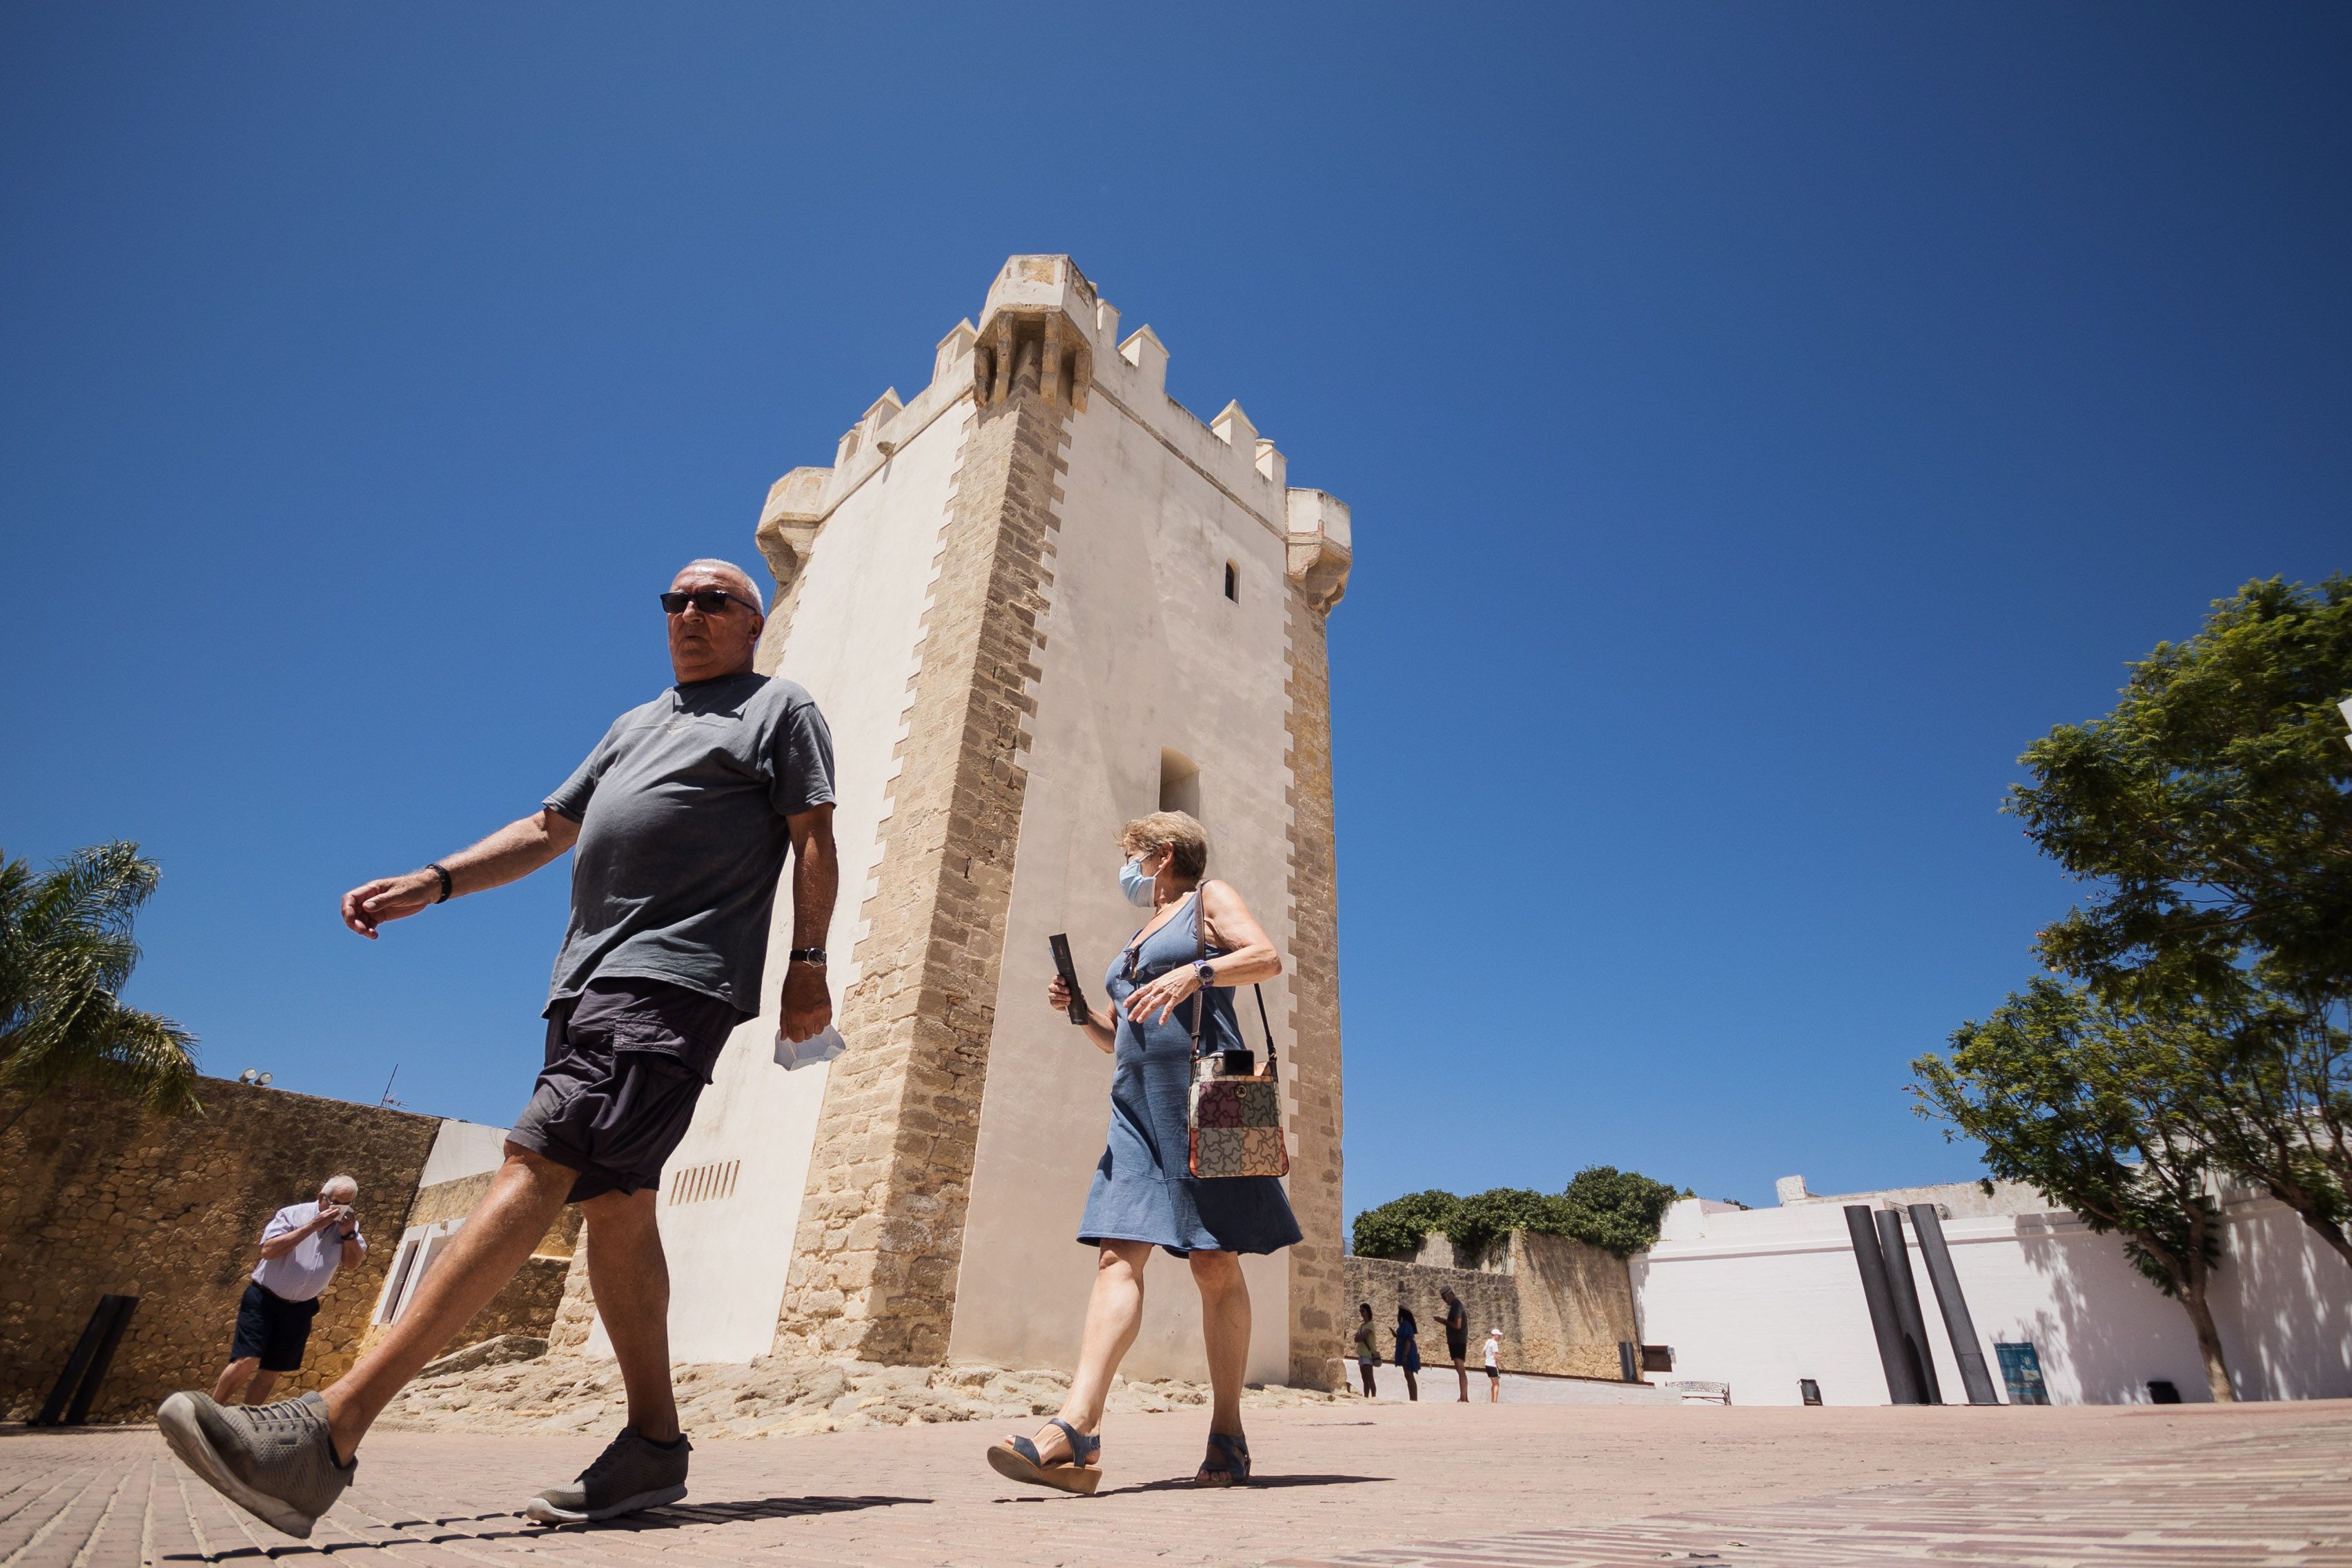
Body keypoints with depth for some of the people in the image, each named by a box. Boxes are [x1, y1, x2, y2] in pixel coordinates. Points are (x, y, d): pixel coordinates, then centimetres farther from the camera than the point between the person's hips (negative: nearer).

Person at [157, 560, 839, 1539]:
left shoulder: (782, 709, 8)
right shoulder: (635, 725, 29)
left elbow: (814, 841, -1)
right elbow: (547, 830, 28)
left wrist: (808, 963, -10)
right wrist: (434, 881, 15)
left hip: (678, 978, -8)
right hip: (591, 979, 8)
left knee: (534, 1169, -17)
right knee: (613, 1199, 4)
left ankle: (327, 1434, -18)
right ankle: (654, 1444, 10)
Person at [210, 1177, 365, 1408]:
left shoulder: (349, 1225, 0)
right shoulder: (293, 1214, -10)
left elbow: (353, 1263, -6)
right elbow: (268, 1250, -21)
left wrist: (349, 1233, -22)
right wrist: (311, 1226, -27)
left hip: (300, 1309, 4)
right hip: (264, 1300, -4)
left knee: (272, 1369, 8)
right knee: (247, 1360, -14)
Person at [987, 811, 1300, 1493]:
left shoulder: (1209, 899, 8)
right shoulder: (1136, 939, 28)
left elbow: (1268, 957, -9)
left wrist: (1196, 973, -23)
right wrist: (1077, 1009, 10)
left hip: (1198, 1091, -6)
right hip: (1137, 1103, 7)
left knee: (1215, 1263, -2)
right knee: (1118, 1255, -7)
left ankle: (1228, 1435, 7)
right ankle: (1076, 1426, -16)